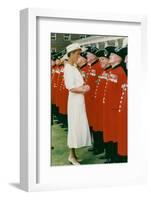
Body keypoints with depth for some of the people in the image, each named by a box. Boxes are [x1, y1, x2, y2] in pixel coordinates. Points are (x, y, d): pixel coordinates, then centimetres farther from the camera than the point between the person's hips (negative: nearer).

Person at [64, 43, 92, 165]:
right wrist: (84, 90, -9)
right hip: (75, 100, -9)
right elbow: (71, 88, -20)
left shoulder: (74, 66, 11)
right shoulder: (68, 68, -17)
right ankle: (72, 156, 6)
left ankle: (73, 153, 24)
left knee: (79, 126, 14)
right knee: (75, 126, -3)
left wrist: (84, 86, 0)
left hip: (79, 99, 9)